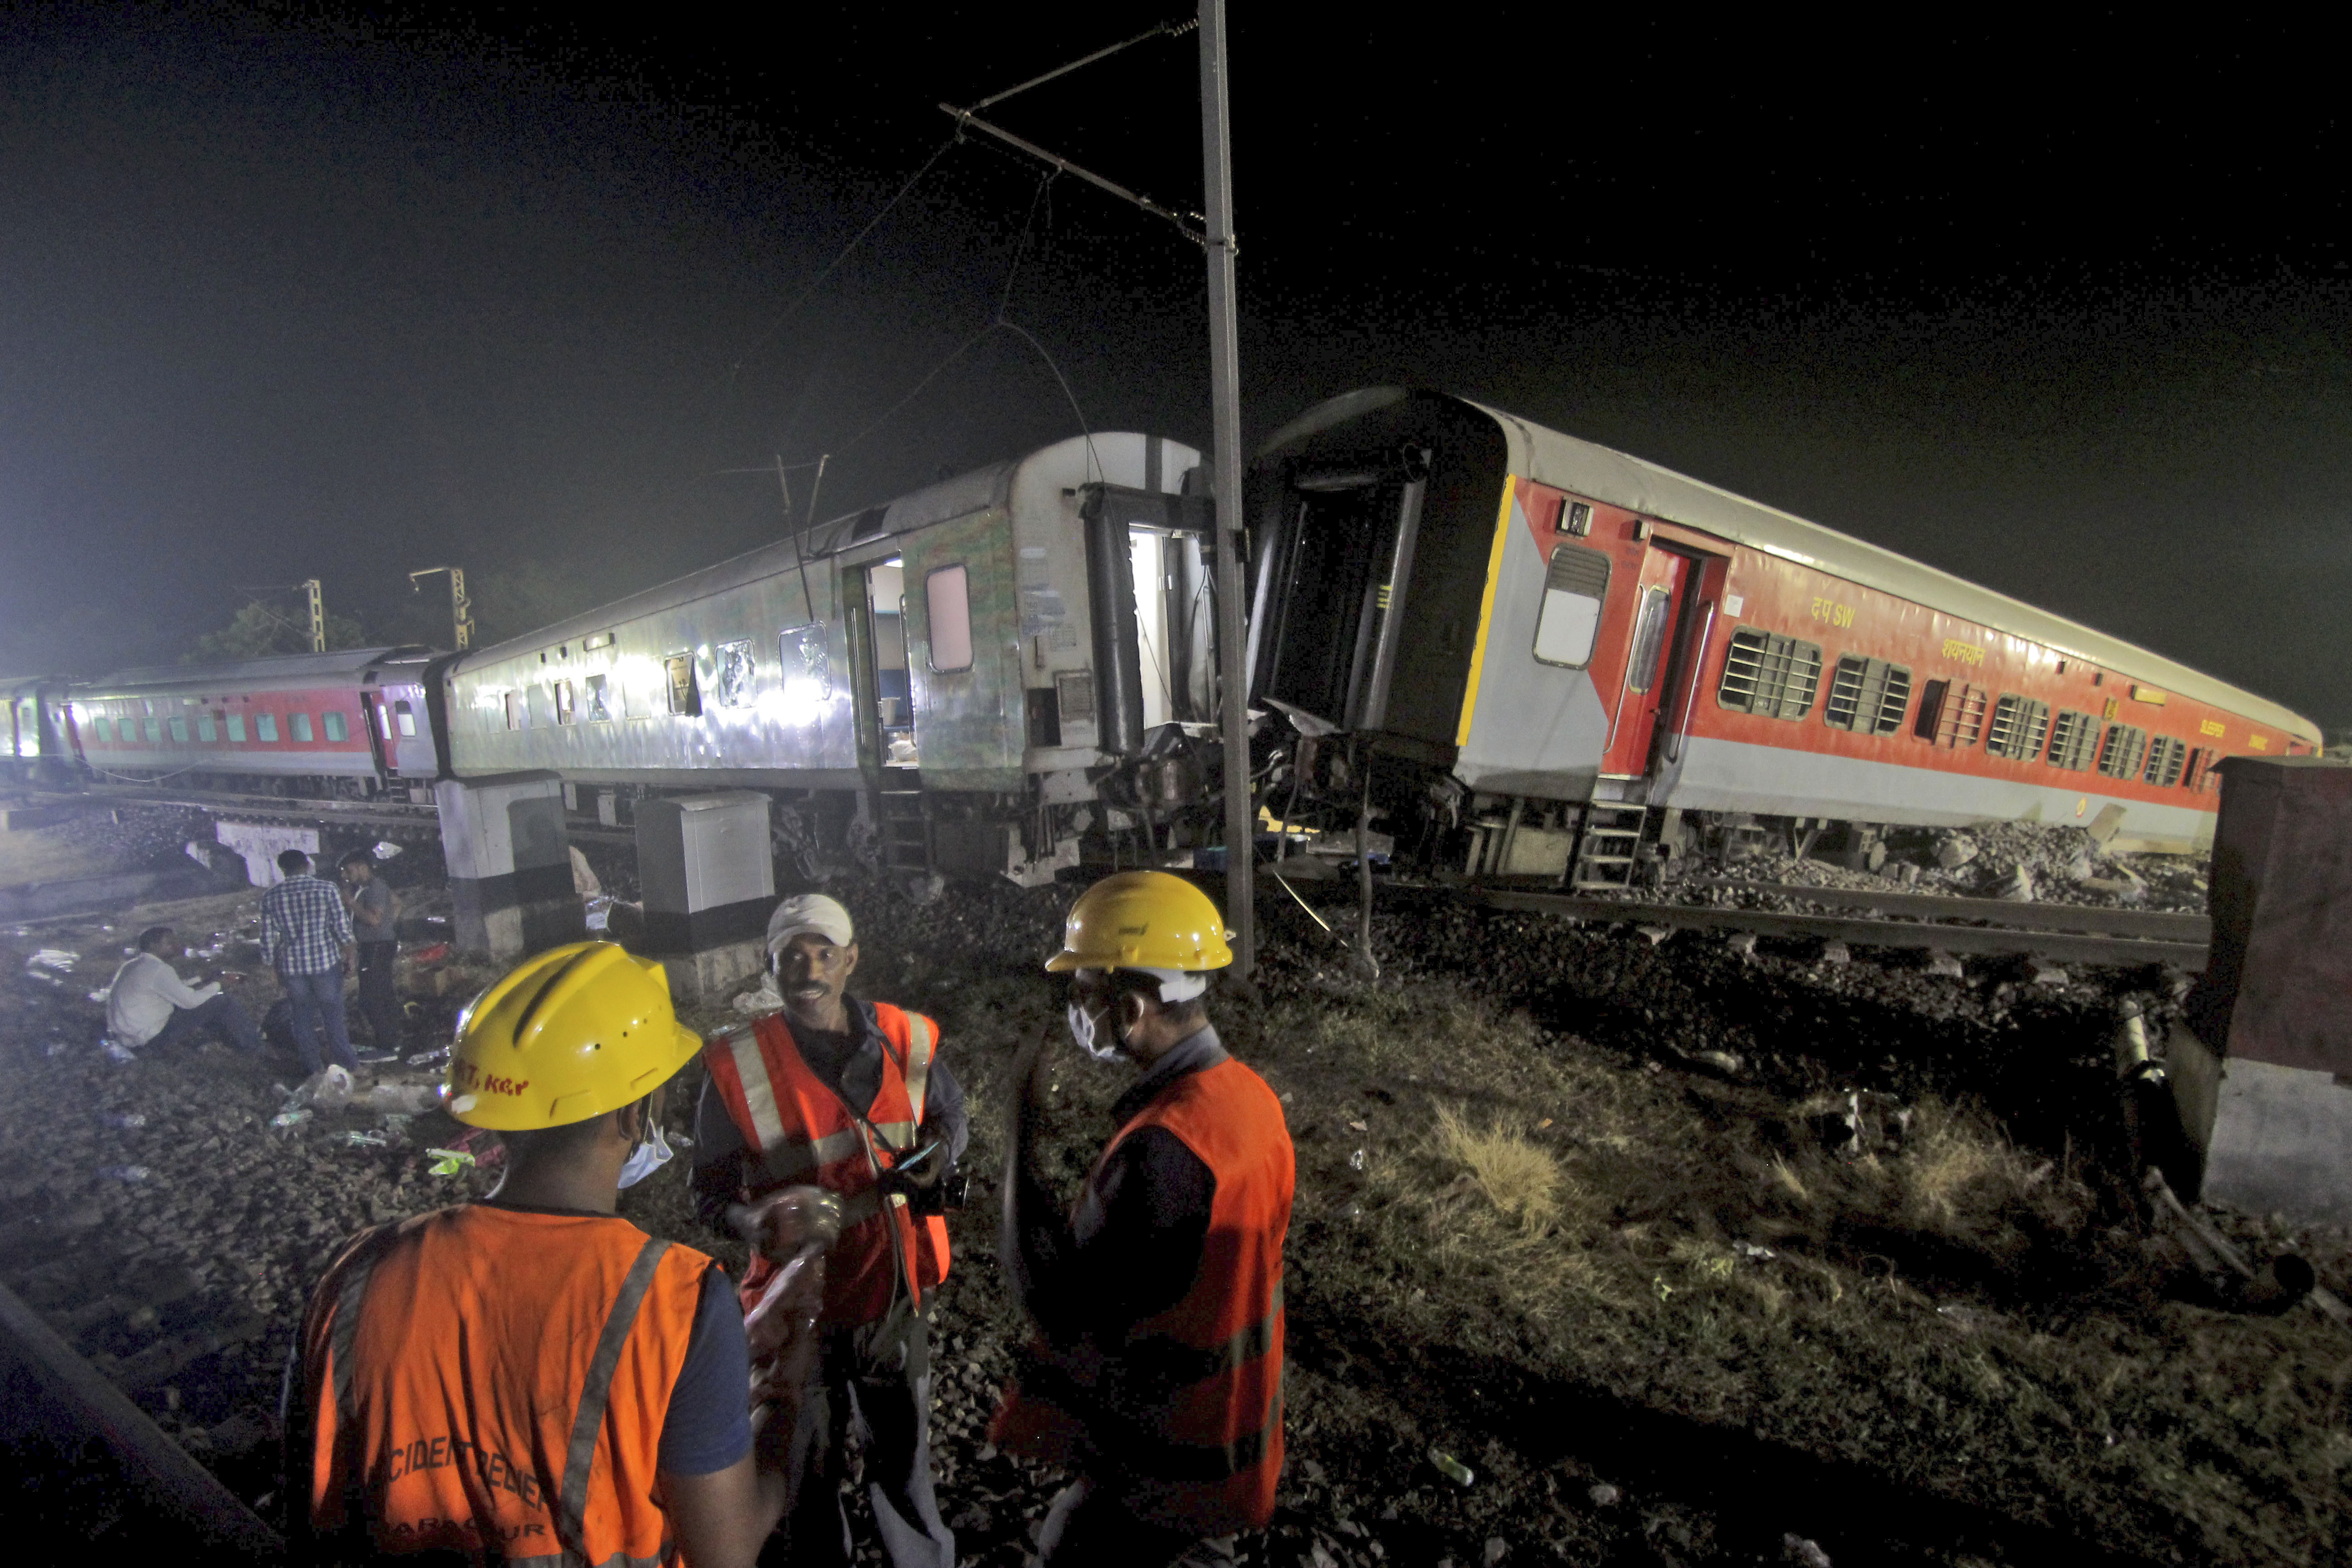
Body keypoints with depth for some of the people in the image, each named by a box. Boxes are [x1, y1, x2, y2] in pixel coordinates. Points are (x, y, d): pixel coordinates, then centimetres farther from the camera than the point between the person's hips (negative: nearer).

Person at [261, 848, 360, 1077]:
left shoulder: (270, 898, -1)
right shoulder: (325, 890, -8)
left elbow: (268, 940, 1)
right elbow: (343, 928, -7)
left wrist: (275, 969, 13)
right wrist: (348, 955, 7)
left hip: (292, 966, 2)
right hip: (325, 962, -2)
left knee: (302, 1019, 13)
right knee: (333, 1016, 8)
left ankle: (312, 1069, 20)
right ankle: (349, 1065, 14)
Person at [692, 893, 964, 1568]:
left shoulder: (907, 1039, -7)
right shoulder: (738, 1066, -14)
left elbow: (949, 1108, 11)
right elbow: (711, 1191, -6)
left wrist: (940, 1155, -9)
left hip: (897, 1292, 2)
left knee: (903, 1450, 21)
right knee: (809, 1466, 19)